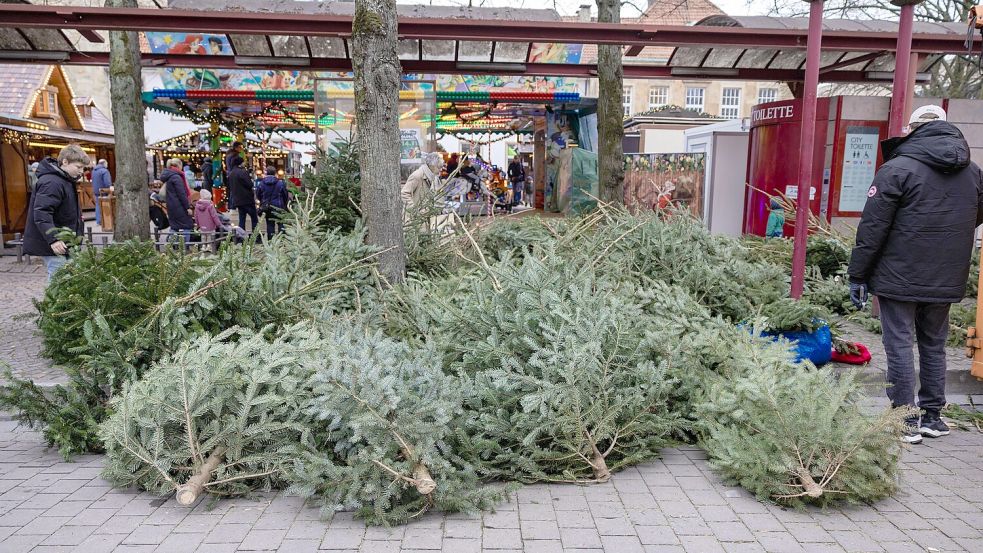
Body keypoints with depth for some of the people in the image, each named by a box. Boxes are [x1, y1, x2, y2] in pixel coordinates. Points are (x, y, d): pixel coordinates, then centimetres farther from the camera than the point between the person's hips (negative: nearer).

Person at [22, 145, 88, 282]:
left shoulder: (65, 180, 15)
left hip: (62, 242, 10)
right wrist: (53, 239, -33)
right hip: (54, 245, -10)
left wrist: (77, 216, 15)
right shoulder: (51, 183, -18)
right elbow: (41, 213, -27)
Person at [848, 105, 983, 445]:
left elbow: (872, 227, -13)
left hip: (900, 278, -6)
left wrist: (858, 274, -8)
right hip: (947, 281, 6)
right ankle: (932, 416, 24)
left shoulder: (897, 168, -12)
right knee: (934, 346, 16)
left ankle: (906, 422, 5)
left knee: (899, 346, 1)